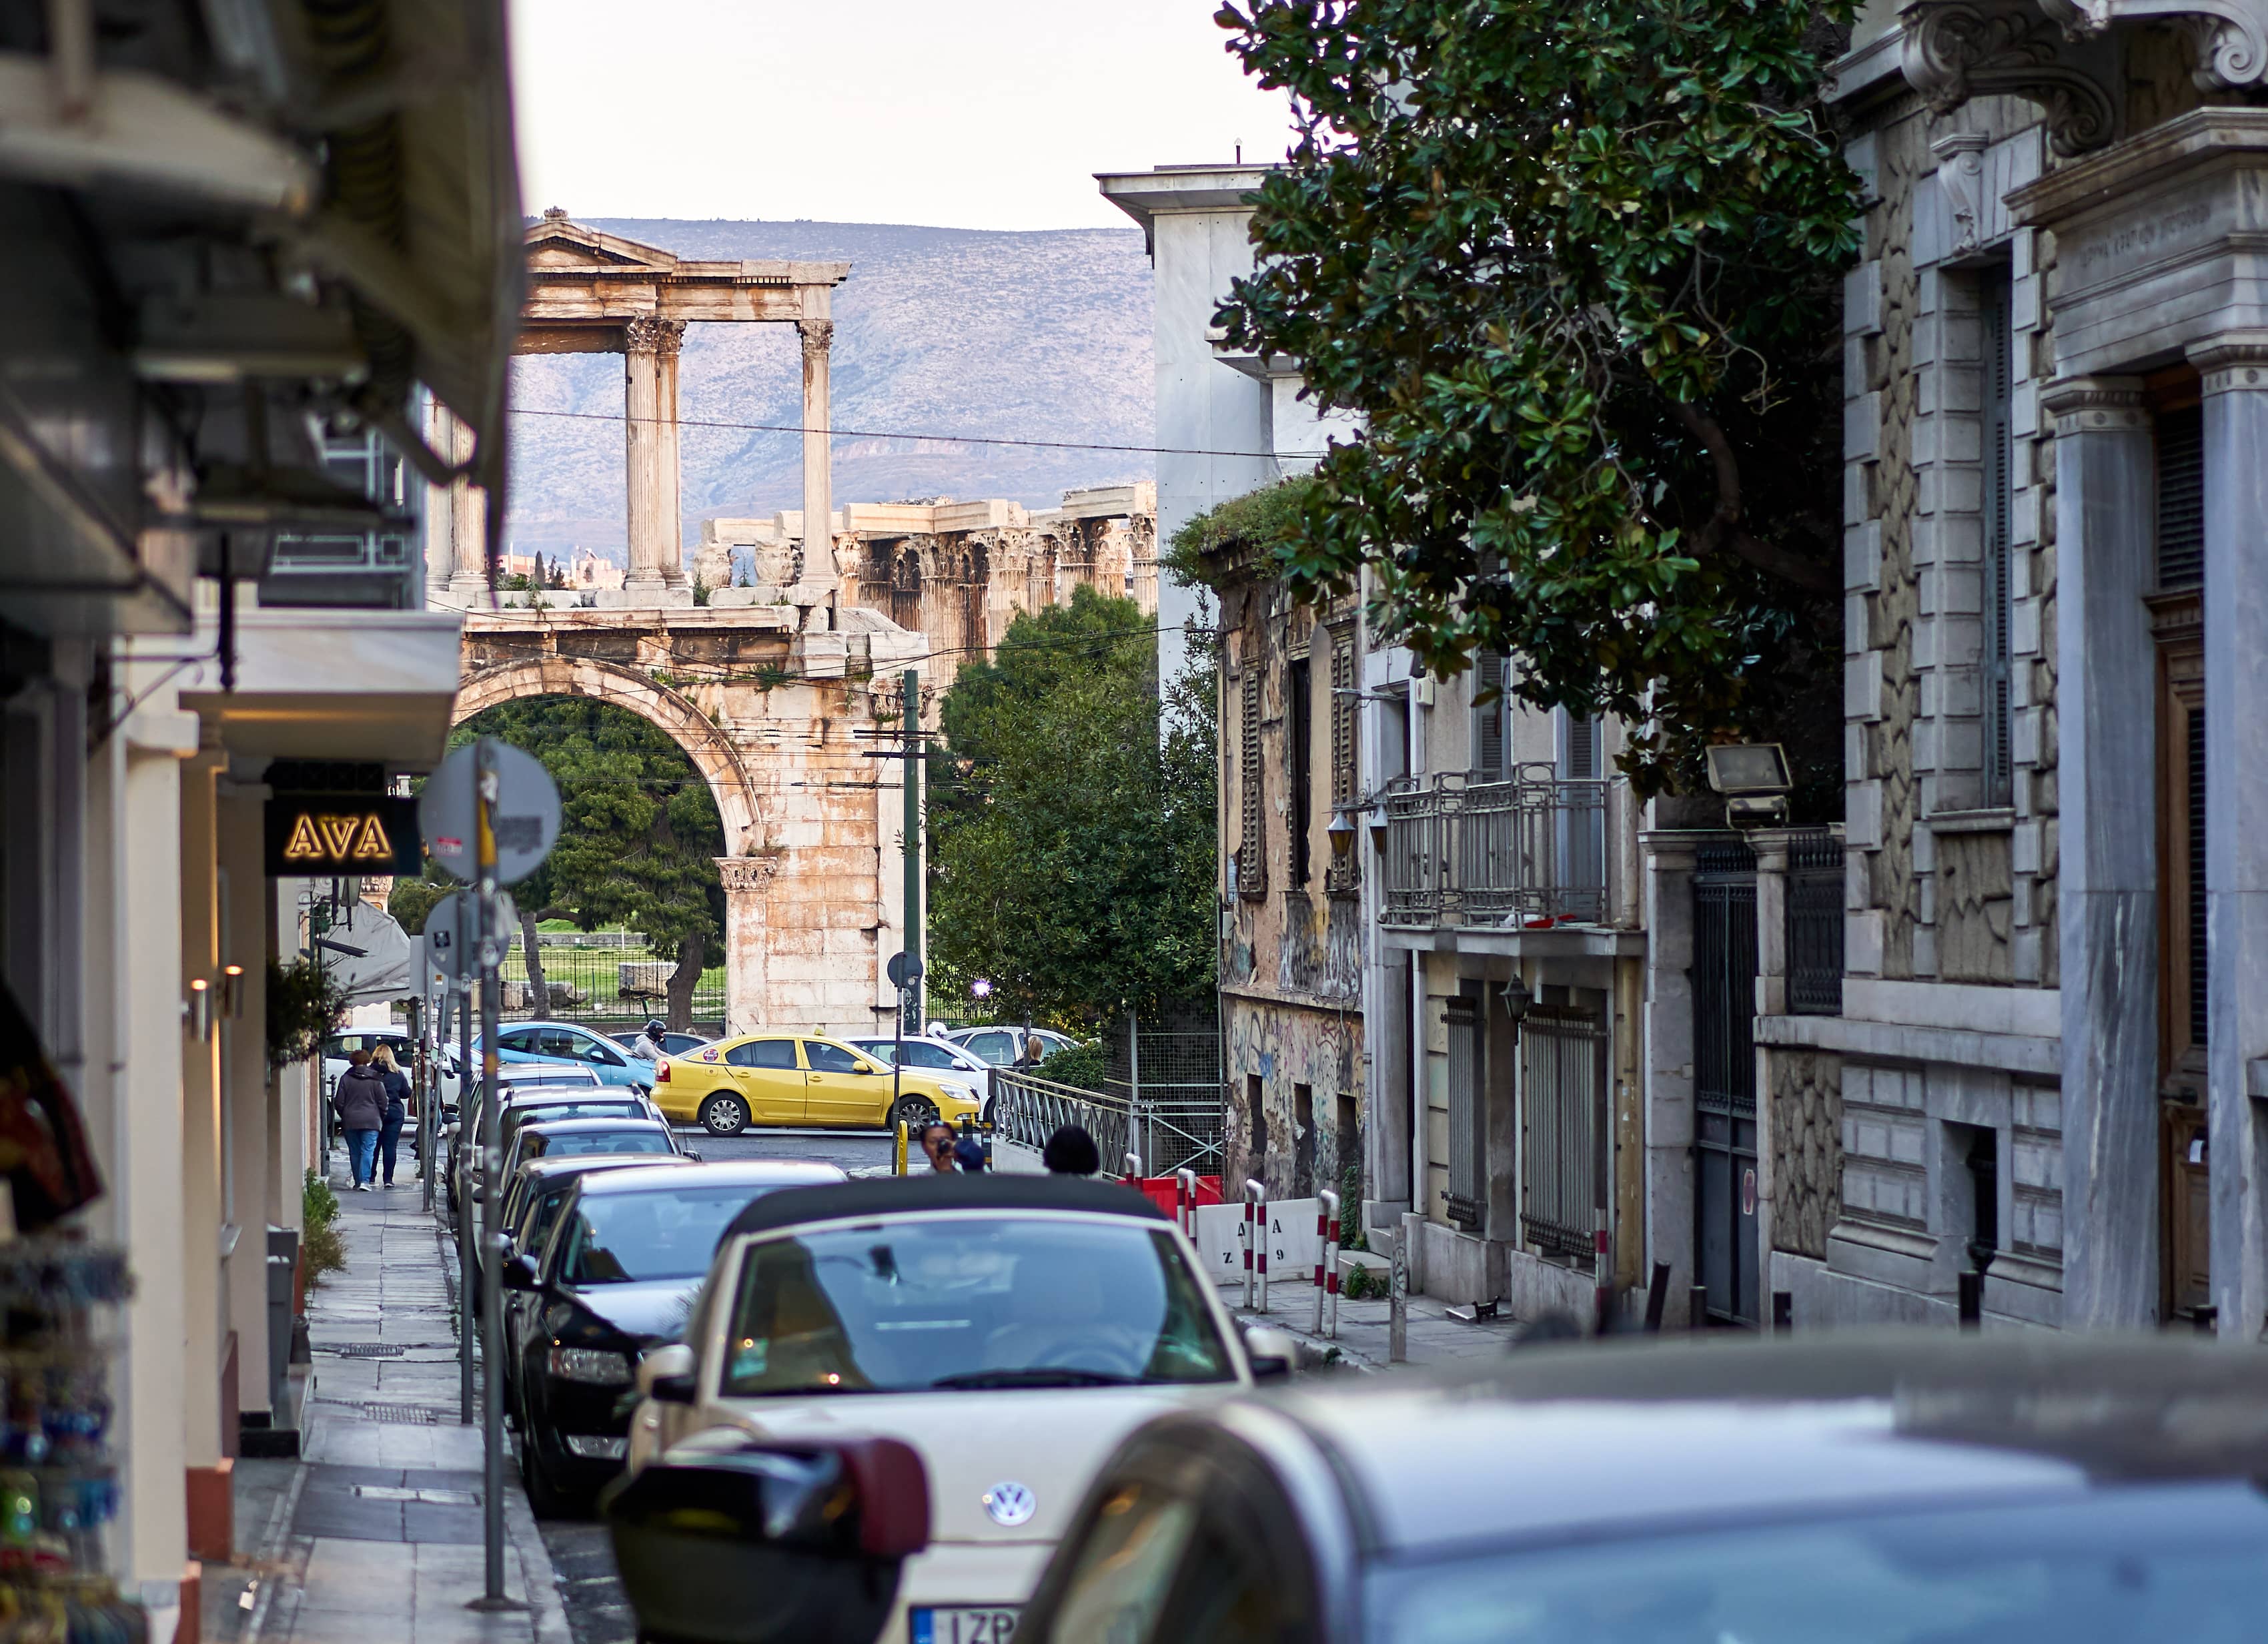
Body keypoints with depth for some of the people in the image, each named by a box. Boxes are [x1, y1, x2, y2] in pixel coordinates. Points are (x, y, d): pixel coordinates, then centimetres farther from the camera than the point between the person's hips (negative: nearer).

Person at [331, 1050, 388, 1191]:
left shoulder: (346, 1078, 2)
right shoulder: (376, 1079, -1)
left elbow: (339, 1102, 3)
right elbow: (383, 1102, 2)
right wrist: (381, 1119, 15)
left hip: (350, 1121, 1)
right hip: (371, 1121, -1)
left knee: (355, 1153, 10)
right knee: (368, 1151, -4)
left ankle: (358, 1182, 12)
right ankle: (365, 1181, -18)